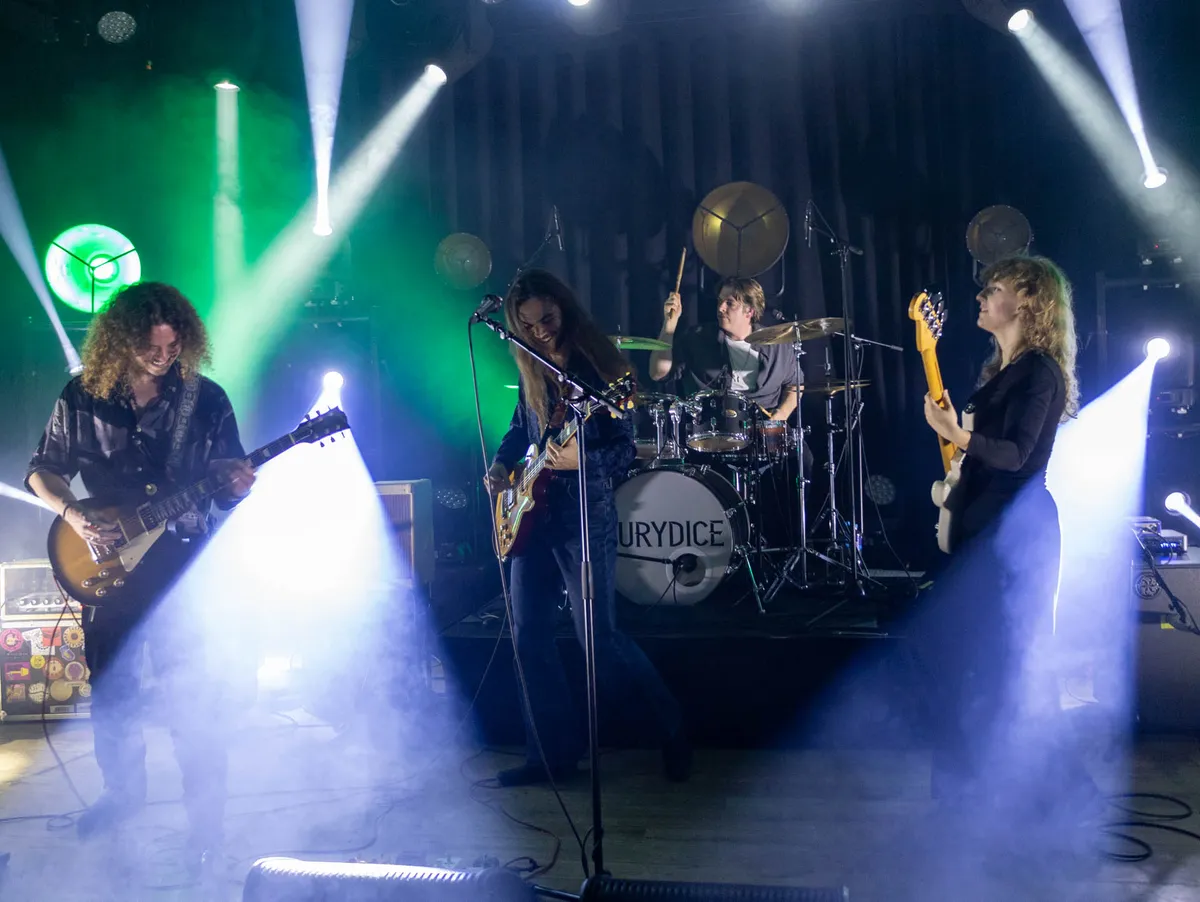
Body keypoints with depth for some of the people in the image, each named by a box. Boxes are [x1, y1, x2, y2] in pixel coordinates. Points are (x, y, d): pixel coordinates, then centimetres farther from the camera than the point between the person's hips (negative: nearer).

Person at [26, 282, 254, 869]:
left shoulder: (205, 398, -3)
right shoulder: (81, 397, 0)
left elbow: (228, 470, 5)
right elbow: (43, 469, 8)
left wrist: (236, 484, -18)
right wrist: (72, 514, -10)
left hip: (179, 562, -2)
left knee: (190, 690, -4)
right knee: (110, 687, 14)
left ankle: (207, 815, 9)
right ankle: (123, 790, 37)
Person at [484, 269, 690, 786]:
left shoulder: (599, 369, -10)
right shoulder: (532, 372, 8)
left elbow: (626, 451, -12)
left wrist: (580, 459, -30)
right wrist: (501, 466, 5)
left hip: (586, 520, -7)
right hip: (534, 516, 7)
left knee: (600, 640, -5)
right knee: (528, 638, 6)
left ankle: (671, 729, 17)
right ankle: (554, 753, 18)